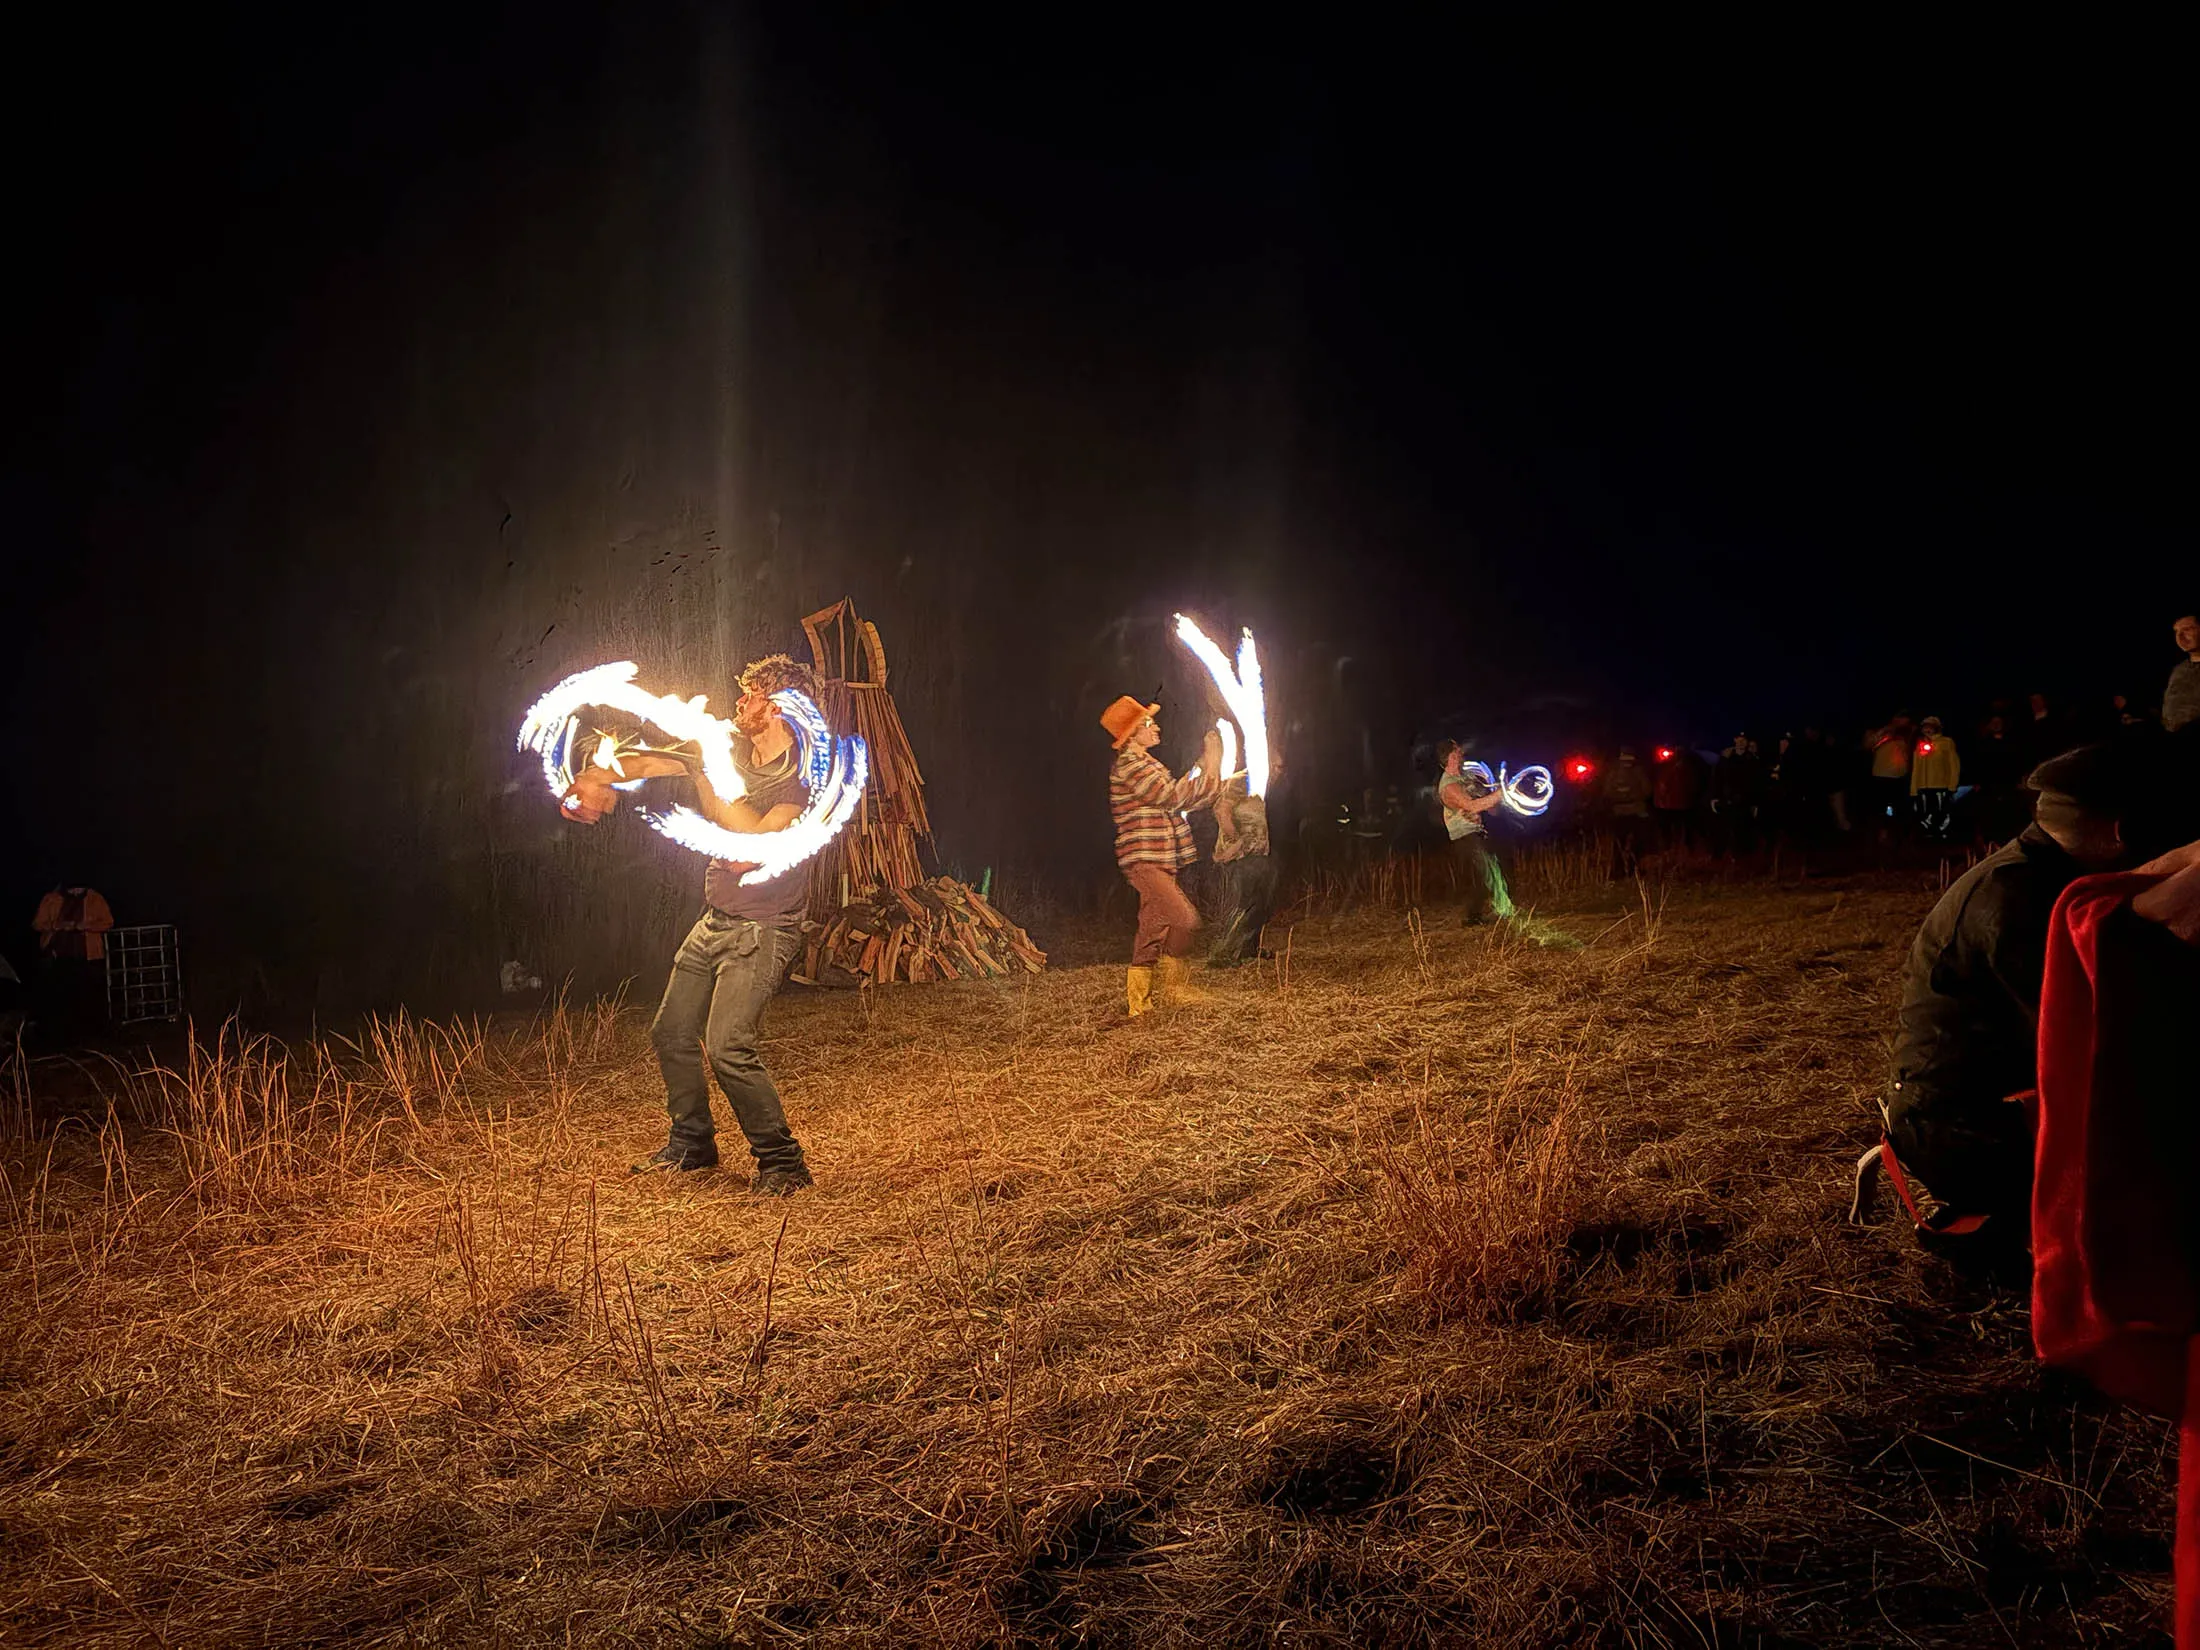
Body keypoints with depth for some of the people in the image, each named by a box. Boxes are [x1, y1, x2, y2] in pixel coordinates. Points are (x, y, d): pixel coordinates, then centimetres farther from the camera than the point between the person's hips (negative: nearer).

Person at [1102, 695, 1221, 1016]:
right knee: (1185, 918, -18)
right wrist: (1210, 767, -13)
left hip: (1157, 863, 11)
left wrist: (1206, 767, 12)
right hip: (1144, 861, -11)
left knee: (1154, 930, 11)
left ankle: (1137, 1000, 15)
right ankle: (1171, 983, -5)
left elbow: (1180, 799, 21)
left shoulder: (1146, 765, 21)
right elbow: (1175, 795, -20)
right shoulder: (1129, 766, -13)